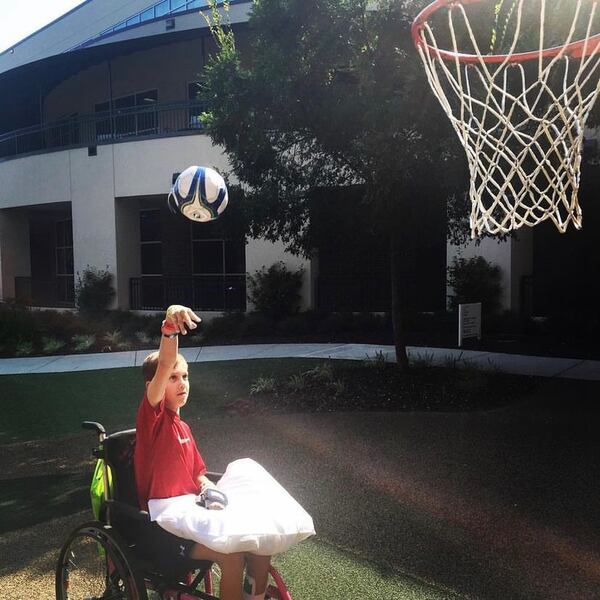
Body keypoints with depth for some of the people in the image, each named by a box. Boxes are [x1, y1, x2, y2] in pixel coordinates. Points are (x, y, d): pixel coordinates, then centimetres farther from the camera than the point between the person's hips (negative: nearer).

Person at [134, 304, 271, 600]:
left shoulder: (183, 428, 11)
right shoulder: (152, 416, -12)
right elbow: (163, 366, -31)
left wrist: (209, 488, -5)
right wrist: (169, 325, -47)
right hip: (161, 525, -8)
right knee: (232, 555, -24)